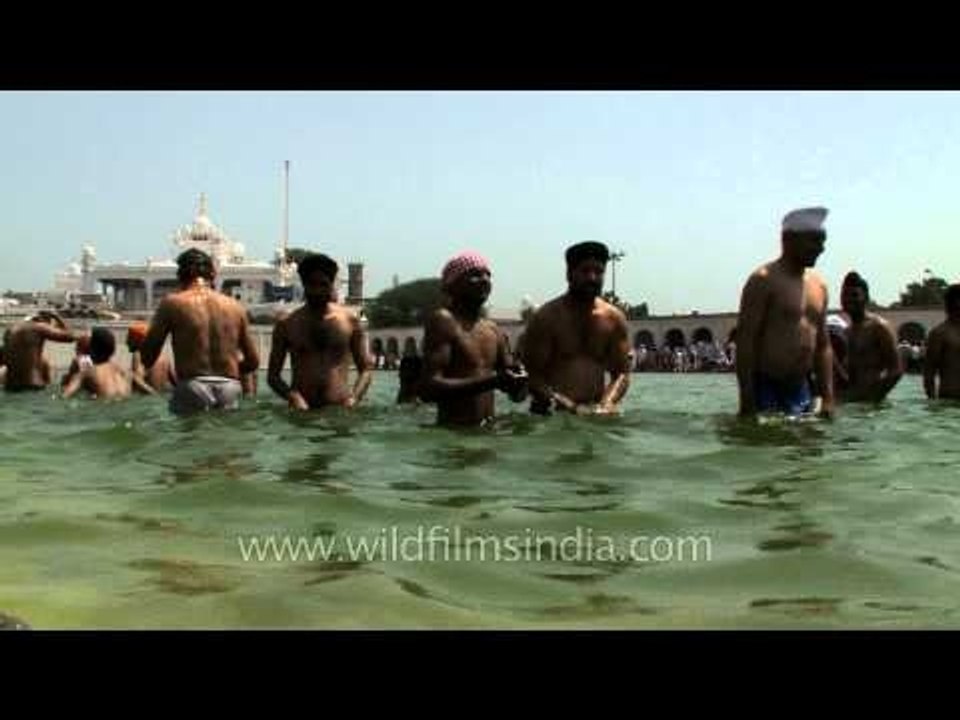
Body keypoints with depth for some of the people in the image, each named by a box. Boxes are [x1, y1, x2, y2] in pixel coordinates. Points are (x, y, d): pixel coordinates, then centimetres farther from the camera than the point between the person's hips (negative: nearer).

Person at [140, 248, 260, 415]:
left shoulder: (173, 303, 1)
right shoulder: (235, 307, 10)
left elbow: (147, 354, 1)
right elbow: (253, 361, 14)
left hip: (192, 388, -3)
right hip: (230, 389, 3)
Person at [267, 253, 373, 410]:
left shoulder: (350, 320, 9)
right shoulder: (286, 324, 8)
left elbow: (366, 369, 11)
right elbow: (273, 375, 9)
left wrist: (354, 397, -7)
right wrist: (292, 396, -10)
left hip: (340, 408, 0)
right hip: (301, 410, 0)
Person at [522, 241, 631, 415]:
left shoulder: (614, 318, 6)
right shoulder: (546, 318, -4)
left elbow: (621, 373, 8)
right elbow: (533, 376, -8)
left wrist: (606, 404, -11)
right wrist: (572, 407, -19)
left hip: (595, 414, 3)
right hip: (552, 416, -3)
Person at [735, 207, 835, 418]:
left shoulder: (818, 285, 14)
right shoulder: (764, 280, -8)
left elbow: (823, 345, 18)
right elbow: (745, 341, -13)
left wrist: (827, 399, 10)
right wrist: (747, 403, -18)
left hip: (801, 390, 7)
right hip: (766, 389, -7)